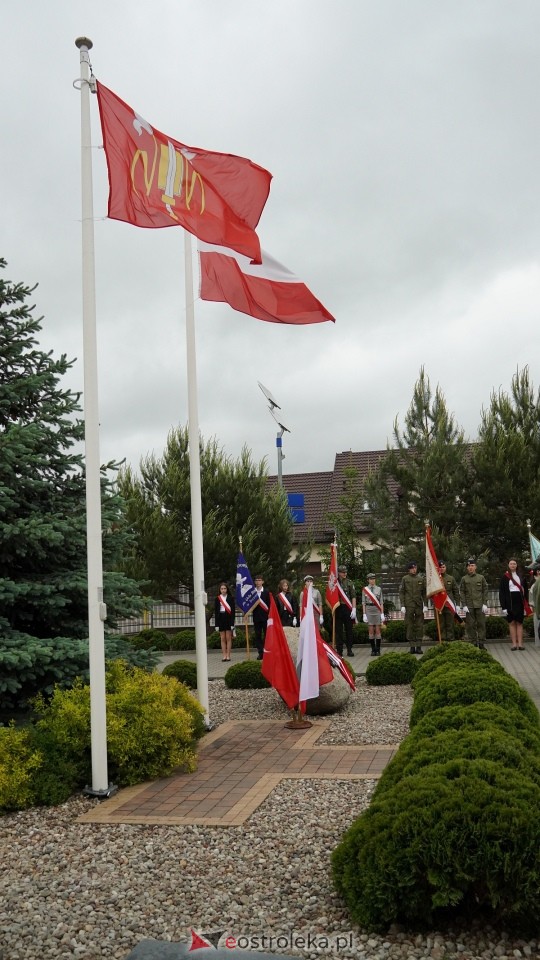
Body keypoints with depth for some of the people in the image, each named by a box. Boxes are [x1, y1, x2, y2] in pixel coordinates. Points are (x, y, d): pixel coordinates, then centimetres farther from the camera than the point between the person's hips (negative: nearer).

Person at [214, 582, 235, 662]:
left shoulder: (231, 598, 1)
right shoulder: (217, 599, 5)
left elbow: (233, 610, -2)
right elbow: (216, 611, 5)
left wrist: (232, 623, -8)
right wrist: (216, 624, 0)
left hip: (229, 618, -2)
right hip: (221, 619, 2)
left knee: (228, 638, 0)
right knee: (222, 638, 4)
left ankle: (228, 655, 4)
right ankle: (224, 655, 6)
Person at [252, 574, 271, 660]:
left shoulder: (266, 592, 4)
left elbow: (269, 604, 1)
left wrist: (269, 614, -5)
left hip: (265, 616, -1)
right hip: (256, 616, 1)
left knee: (266, 634, -1)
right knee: (258, 635, 2)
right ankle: (260, 652, 6)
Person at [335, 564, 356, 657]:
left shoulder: (349, 583, 4)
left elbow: (353, 597, 0)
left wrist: (354, 609, -8)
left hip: (347, 608, 0)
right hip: (338, 609, 0)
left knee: (349, 630, 5)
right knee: (338, 631, 3)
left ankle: (349, 650, 13)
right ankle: (339, 651, 8)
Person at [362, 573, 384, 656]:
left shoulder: (379, 589, 5)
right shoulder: (365, 589, 4)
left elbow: (381, 602, 5)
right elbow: (363, 603, 3)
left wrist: (382, 614, -2)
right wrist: (364, 614, -4)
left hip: (377, 611, 0)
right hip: (369, 610, 0)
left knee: (378, 631, -1)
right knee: (371, 631, 1)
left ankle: (378, 650, 4)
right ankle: (373, 650, 8)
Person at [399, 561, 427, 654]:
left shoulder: (421, 579, 8)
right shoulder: (405, 579, 3)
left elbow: (424, 593, 9)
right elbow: (401, 593, 1)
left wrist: (425, 605, 1)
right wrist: (402, 606, -6)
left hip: (419, 605, 2)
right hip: (409, 606, -1)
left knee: (419, 626, 1)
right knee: (410, 626, 1)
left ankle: (419, 646, 6)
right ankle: (412, 646, 7)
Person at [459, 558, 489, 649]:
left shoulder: (481, 577, 6)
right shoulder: (464, 579, 5)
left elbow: (485, 591, 5)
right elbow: (462, 593, 3)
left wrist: (485, 604, -3)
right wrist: (464, 605, -5)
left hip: (480, 606, 0)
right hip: (469, 606, 0)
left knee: (481, 624, 2)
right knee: (471, 626, 1)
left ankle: (482, 644, 8)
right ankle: (473, 644, 7)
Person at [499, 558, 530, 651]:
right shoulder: (504, 577, 2)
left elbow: (525, 589, 9)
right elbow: (501, 592, -1)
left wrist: (526, 603, 0)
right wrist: (503, 606, -8)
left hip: (519, 601, 2)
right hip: (510, 602, -2)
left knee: (519, 622, 3)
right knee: (512, 623, 2)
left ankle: (520, 643, 3)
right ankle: (514, 643, 2)